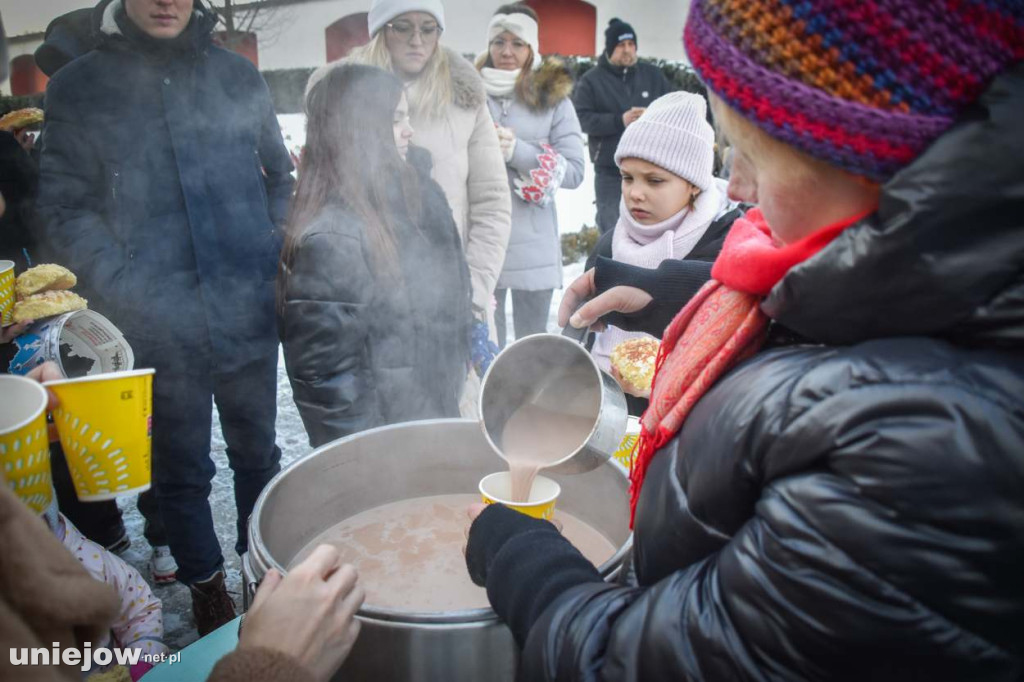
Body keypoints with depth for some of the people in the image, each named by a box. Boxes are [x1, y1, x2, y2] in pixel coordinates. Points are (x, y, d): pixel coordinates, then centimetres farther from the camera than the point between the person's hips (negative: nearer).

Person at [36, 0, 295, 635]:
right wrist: (121, 288, -11)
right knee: (182, 469, 12)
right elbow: (66, 205, -1)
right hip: (158, 324, -1)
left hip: (249, 313, 2)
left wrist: (278, 251, 2)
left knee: (257, 452, 16)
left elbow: (279, 174, 13)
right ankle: (206, 584, 33)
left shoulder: (236, 74, 7)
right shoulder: (78, 87, 2)